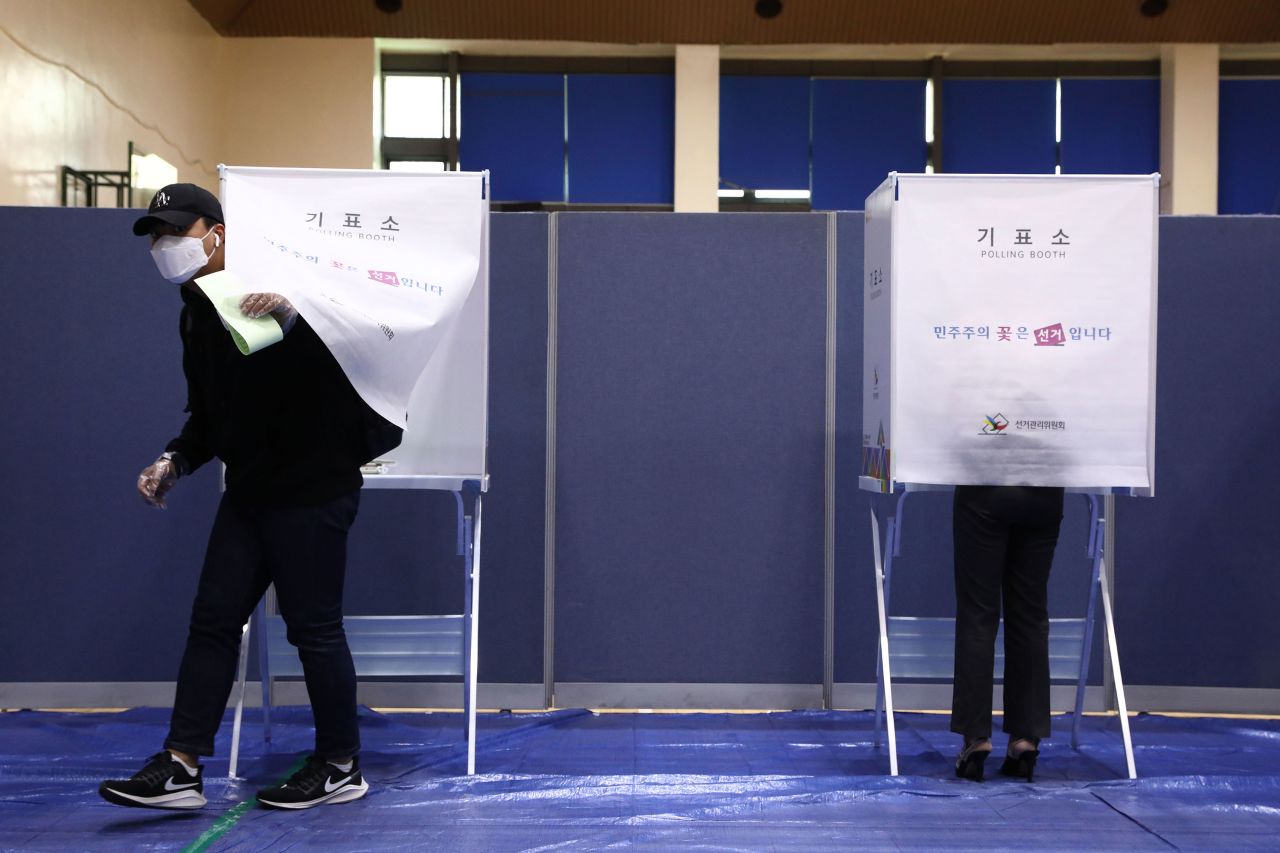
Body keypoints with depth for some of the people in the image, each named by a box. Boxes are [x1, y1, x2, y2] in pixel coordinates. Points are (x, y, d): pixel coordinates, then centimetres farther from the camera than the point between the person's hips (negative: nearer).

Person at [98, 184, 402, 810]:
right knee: (212, 619, 6)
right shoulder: (196, 312, 15)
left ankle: (341, 769, 15)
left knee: (313, 628, -1)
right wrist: (175, 462, 7)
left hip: (312, 487, -8)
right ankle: (181, 769, 11)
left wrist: (291, 316, -39)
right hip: (249, 488, 9)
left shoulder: (273, 286, -12)